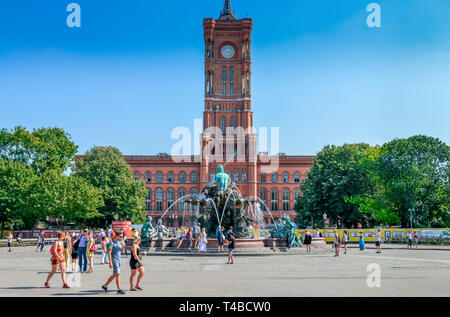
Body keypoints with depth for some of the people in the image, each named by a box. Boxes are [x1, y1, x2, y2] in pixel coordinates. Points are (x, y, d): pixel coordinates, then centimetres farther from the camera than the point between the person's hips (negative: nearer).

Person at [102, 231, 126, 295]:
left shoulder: (120, 242, 13)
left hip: (118, 260, 8)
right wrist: (110, 262, -19)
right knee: (118, 274, -10)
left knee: (114, 275, 13)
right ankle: (119, 290, -7)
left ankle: (105, 286, 26)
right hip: (114, 260, -8)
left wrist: (123, 246, -1)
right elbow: (109, 252, -14)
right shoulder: (112, 243, -10)